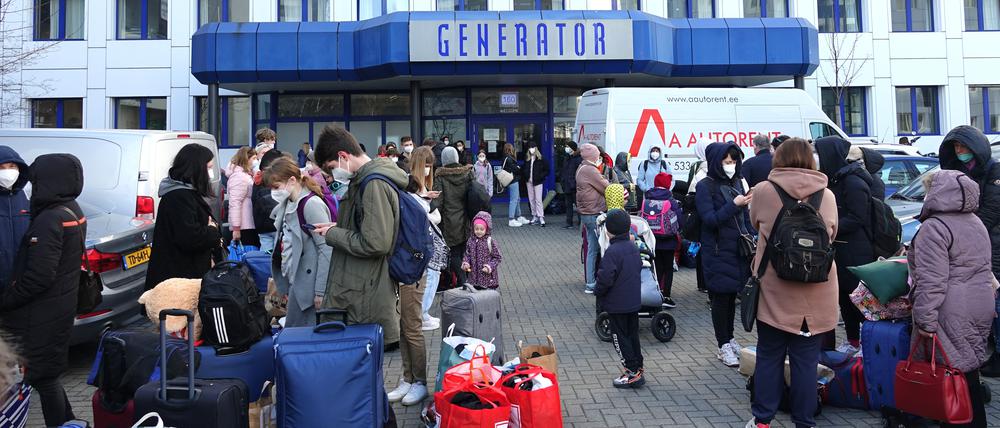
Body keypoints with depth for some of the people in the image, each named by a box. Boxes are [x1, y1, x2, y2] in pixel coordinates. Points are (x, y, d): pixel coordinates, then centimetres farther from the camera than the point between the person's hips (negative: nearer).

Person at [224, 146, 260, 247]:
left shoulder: (246, 175, 17)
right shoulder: (239, 176, -14)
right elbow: (234, 203, -20)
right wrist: (236, 228, -22)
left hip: (250, 224, 10)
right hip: (244, 227, -10)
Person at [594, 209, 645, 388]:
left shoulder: (612, 251, -22)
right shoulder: (634, 247, 3)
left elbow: (605, 279, -23)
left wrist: (597, 291, -5)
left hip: (616, 304, -8)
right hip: (634, 302, 8)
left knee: (620, 338, 3)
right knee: (633, 335, 17)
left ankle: (632, 373, 6)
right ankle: (638, 369, 25)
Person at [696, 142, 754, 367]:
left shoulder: (737, 182, 8)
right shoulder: (705, 186, -9)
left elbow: (745, 215, 15)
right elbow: (709, 219, -16)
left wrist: (751, 237, 4)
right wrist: (734, 205, -25)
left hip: (738, 249, 6)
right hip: (718, 252, -6)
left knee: (732, 295, 15)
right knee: (721, 297, 2)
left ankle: (730, 339, 30)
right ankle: (723, 347, 12)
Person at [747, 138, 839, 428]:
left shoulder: (763, 191, -8)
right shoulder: (828, 196, -2)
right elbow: (832, 235, 14)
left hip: (774, 292, -1)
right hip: (815, 295, 1)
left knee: (769, 357, 11)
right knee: (806, 361, 9)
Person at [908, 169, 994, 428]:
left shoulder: (934, 227, -15)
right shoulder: (975, 222, 15)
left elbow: (932, 281, -21)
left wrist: (925, 320, -19)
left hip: (953, 315, -9)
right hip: (982, 308, 9)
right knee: (969, 372, 16)